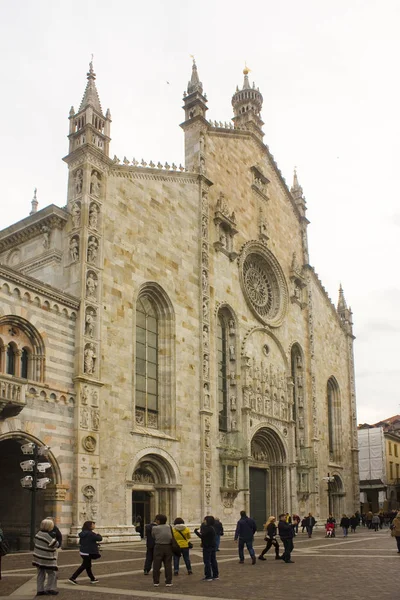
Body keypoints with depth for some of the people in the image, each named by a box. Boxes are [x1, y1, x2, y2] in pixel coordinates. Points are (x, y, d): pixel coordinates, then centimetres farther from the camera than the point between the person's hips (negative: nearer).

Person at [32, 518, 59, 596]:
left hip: (38, 557, 9)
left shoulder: (39, 533, 4)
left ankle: (40, 590, 17)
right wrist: (54, 539, 3)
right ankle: (49, 589, 3)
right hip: (46, 559, -9)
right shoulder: (47, 535, -21)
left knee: (40, 574, 14)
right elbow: (55, 544, -17)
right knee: (52, 573, 2)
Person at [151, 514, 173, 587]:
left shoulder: (154, 528, -8)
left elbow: (153, 537, -1)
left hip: (158, 547, -2)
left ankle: (156, 582, 11)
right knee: (168, 565, 8)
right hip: (168, 547, 2)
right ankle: (168, 582, 8)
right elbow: (171, 537, 3)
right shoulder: (169, 527, 0)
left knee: (156, 565, 7)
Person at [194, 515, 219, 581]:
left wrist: (196, 531, -12)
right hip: (212, 546, 10)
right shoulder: (212, 528, 11)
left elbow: (202, 536, -22)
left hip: (207, 547, -10)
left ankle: (208, 576, -1)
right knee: (213, 561, 14)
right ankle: (215, 575, 21)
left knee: (207, 561, -3)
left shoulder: (208, 528, -20)